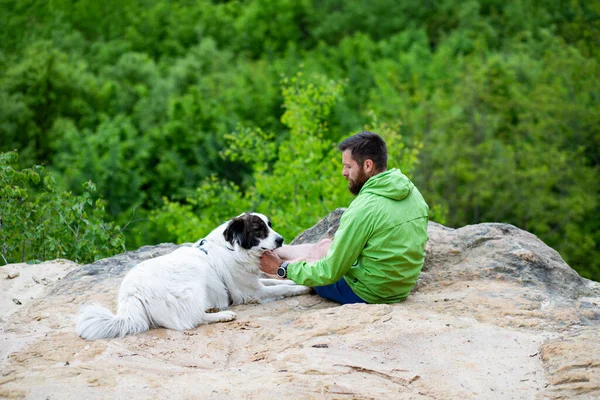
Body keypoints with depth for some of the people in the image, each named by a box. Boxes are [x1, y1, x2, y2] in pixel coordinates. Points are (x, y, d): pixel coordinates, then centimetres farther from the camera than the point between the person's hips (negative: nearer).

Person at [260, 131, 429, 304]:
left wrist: (282, 269, -9)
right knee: (324, 245, 24)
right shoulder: (413, 192, -3)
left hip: (365, 293, -7)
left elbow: (330, 272, -22)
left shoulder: (364, 209, -27)